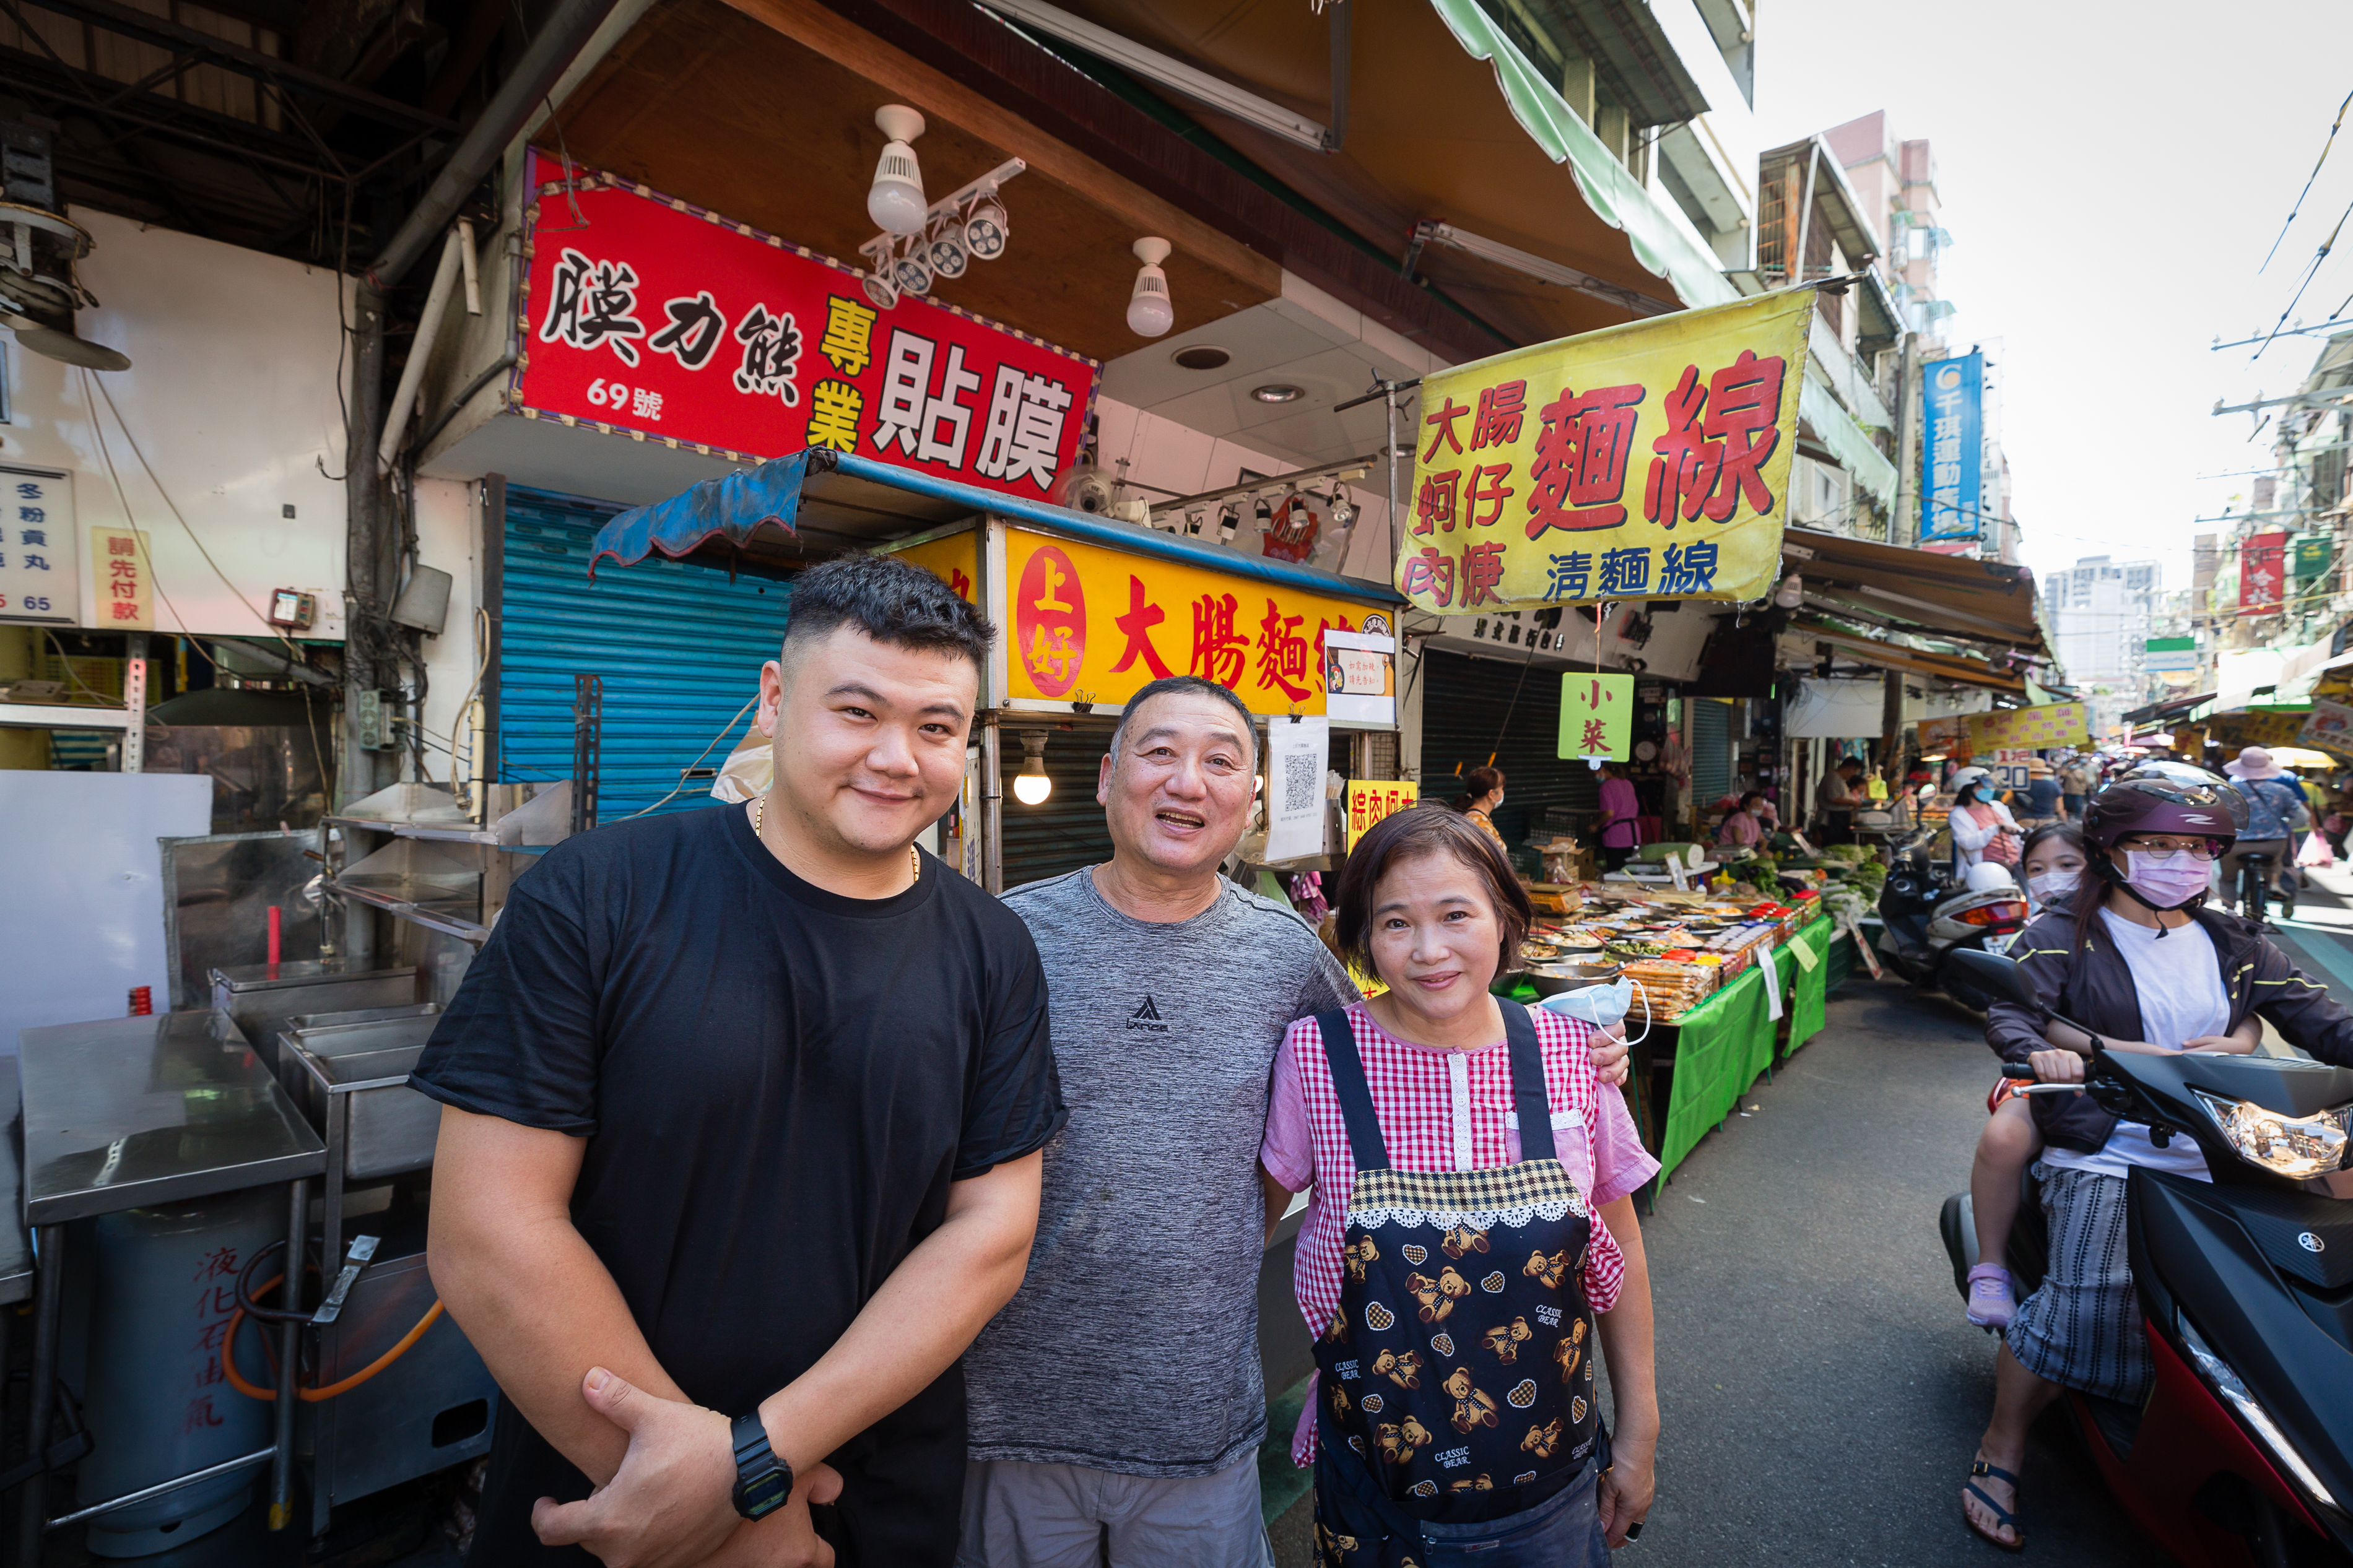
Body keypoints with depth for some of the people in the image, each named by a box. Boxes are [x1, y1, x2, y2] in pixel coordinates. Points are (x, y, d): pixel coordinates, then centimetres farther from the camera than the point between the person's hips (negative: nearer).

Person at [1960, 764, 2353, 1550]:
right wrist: (2041, 1050, -36)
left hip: (2214, 1158, 6)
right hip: (2101, 1154, -6)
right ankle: (2001, 1449, -3)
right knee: (2087, 1301, -18)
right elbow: (2009, 1011, -15)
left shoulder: (2235, 945, 14)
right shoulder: (2065, 935, -2)